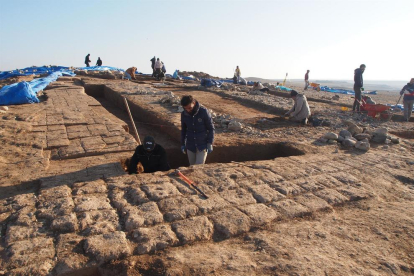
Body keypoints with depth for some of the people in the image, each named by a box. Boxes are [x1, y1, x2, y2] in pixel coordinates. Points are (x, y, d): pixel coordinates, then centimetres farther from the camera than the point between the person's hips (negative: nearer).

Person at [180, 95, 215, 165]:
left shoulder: (204, 111, -16)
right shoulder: (184, 114, -5)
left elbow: (211, 128, -8)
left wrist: (210, 144, -11)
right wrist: (182, 144, 12)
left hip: (202, 145, -3)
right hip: (190, 145, 4)